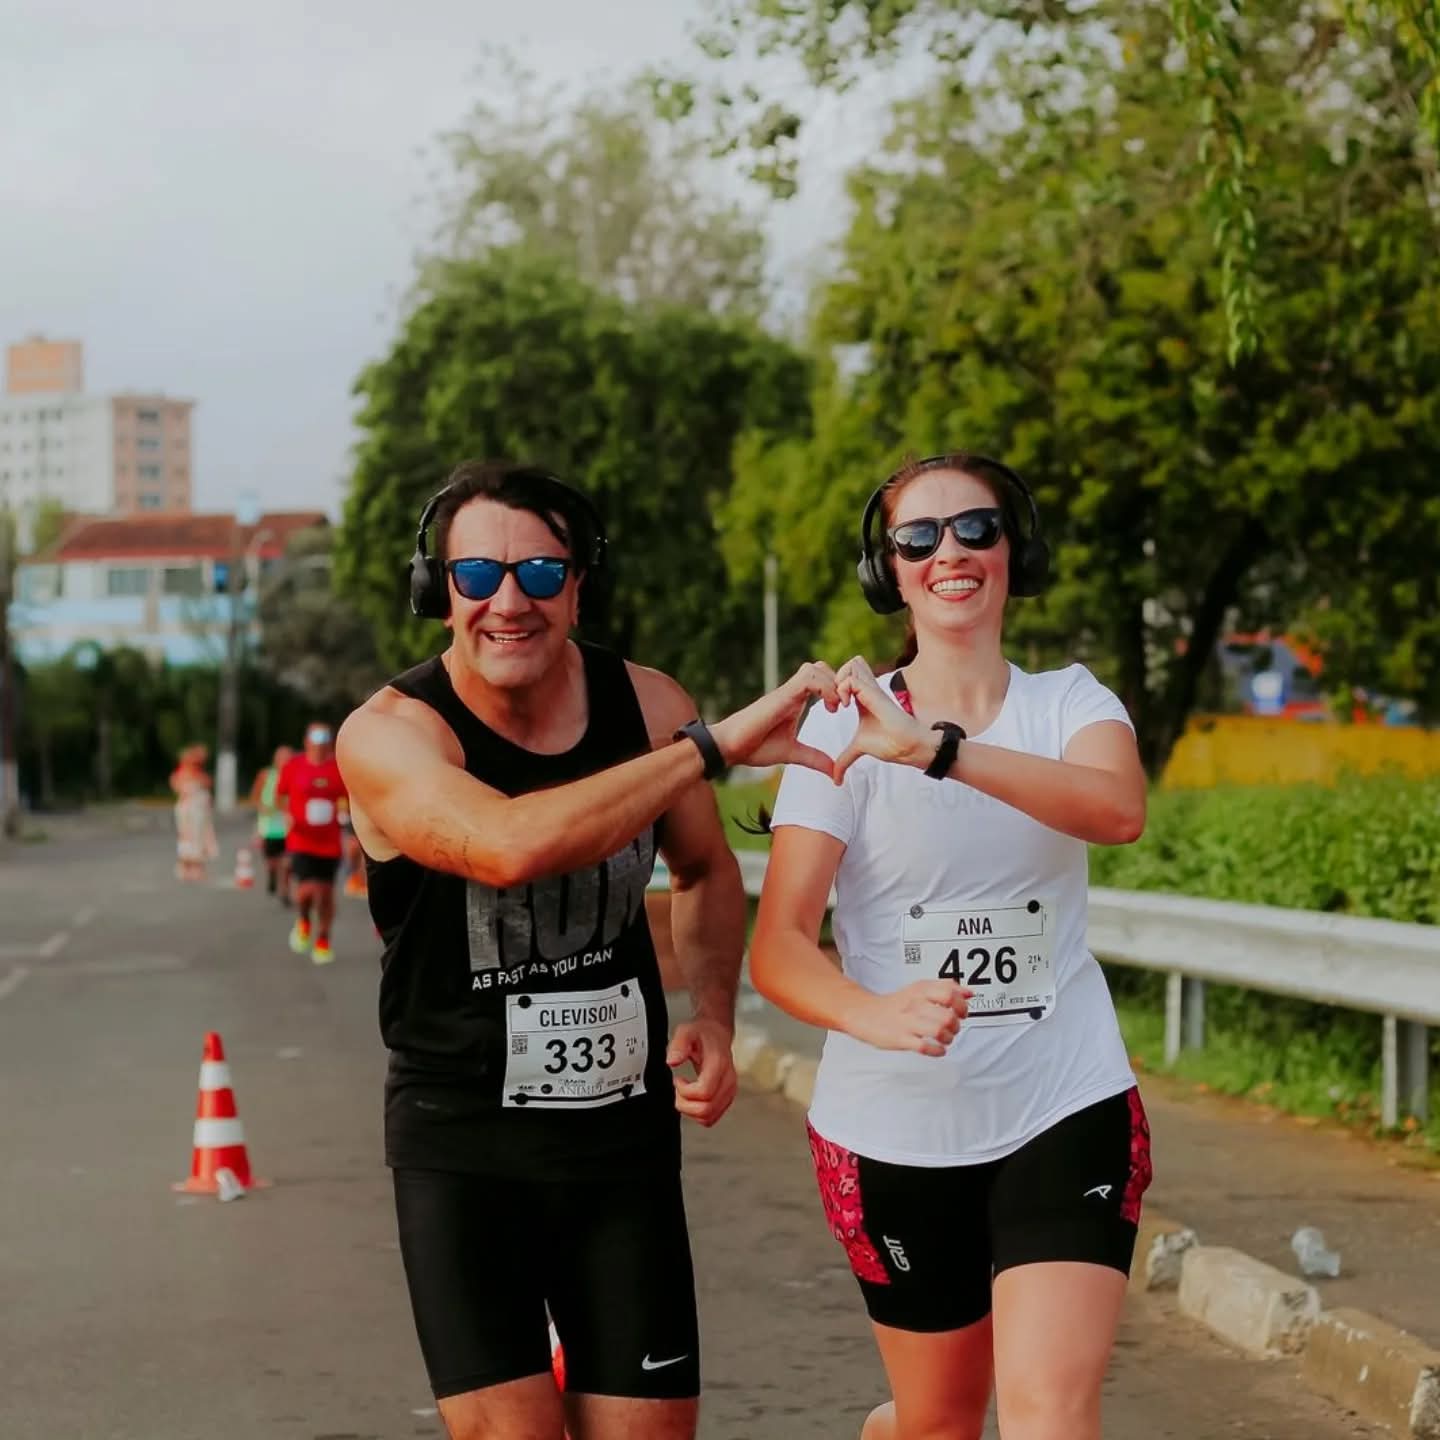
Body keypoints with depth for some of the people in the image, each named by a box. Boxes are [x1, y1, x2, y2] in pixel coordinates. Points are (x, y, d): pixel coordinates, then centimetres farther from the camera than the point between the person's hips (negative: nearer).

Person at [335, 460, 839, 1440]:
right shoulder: (389, 735, -15)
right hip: (462, 1147, -3)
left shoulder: (646, 704, -1)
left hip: (626, 1134, 4)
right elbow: (512, 846, -36)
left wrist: (713, 1021, 1)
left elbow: (707, 870, 18)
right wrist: (715, 745, -35)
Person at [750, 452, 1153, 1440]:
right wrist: (873, 1013, -35)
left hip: (1065, 1108, 0)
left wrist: (934, 748, -37)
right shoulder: (846, 727, -4)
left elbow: (1120, 810, -24)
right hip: (893, 1125, 0)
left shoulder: (1068, 702, 0)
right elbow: (778, 946, -13)